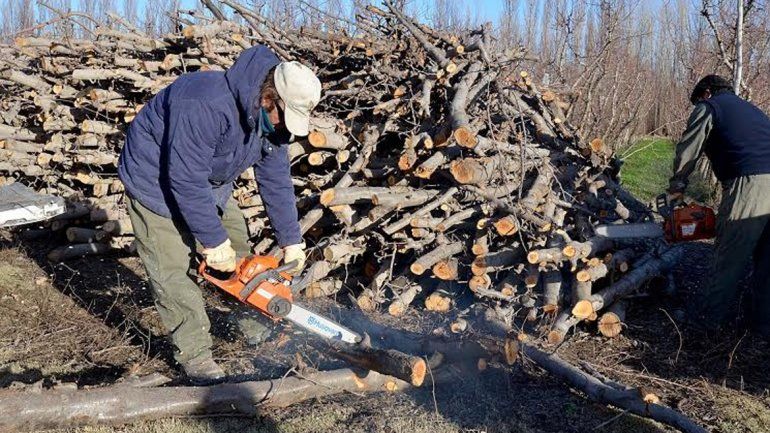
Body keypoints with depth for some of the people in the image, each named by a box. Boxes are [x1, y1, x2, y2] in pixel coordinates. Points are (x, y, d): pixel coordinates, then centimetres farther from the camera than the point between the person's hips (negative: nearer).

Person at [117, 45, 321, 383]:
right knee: (175, 269, -9)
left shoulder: (273, 117, -12)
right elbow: (186, 180, -36)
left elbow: (276, 180, -5)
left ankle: (250, 323, 28)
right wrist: (213, 240, -28)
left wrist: (292, 242, -6)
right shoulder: (207, 104, -39)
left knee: (237, 247, 10)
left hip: (209, 182, 8)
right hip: (157, 180, -7)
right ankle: (194, 355, 2)